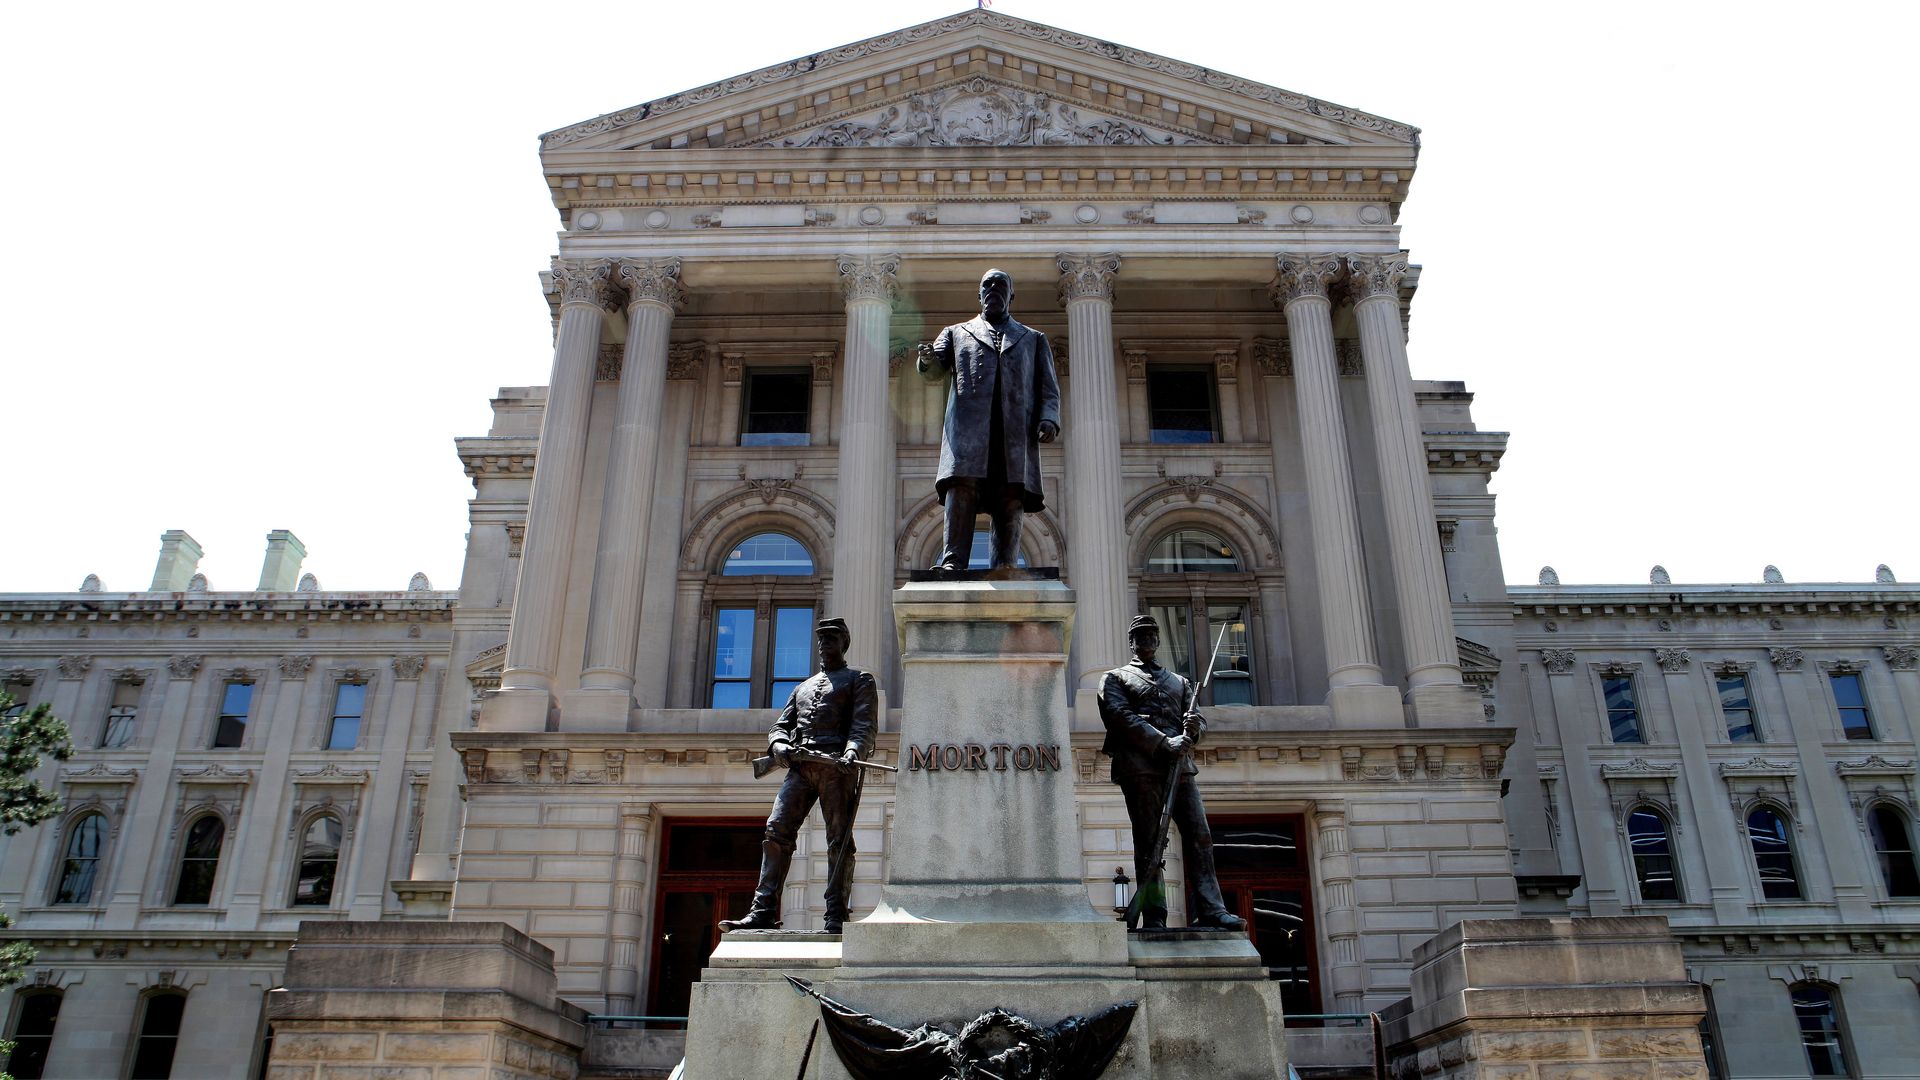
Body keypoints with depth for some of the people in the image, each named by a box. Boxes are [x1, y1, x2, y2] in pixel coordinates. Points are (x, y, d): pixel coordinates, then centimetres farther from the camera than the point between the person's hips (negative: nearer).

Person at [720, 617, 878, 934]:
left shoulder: (859, 680, 14)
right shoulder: (803, 688, 31)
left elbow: (864, 723, -2)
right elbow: (780, 726, 23)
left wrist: (852, 752, -23)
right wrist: (778, 745, -2)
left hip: (836, 766, -4)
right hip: (800, 766, 5)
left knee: (839, 839, -7)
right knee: (777, 830, -11)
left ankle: (836, 917, -7)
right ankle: (764, 911, -15)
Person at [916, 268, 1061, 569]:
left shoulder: (1034, 339, 28)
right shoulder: (957, 333, 26)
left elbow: (1049, 389, 18)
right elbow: (934, 372, 10)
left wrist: (1049, 420, -2)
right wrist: (927, 360, -15)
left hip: (1017, 432, 1)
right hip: (968, 428, -1)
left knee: (1011, 502, -9)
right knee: (961, 489, -18)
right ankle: (952, 562, -24)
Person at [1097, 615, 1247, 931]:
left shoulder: (1180, 681, 28)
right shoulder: (1116, 678, 13)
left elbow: (1199, 719, 18)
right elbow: (1120, 716, -4)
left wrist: (1193, 727, -9)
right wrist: (1163, 742, -15)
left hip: (1180, 764, 4)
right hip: (1141, 765, -4)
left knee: (1199, 835, -6)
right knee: (1149, 842, -6)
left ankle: (1210, 910, -9)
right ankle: (1154, 917, -7)